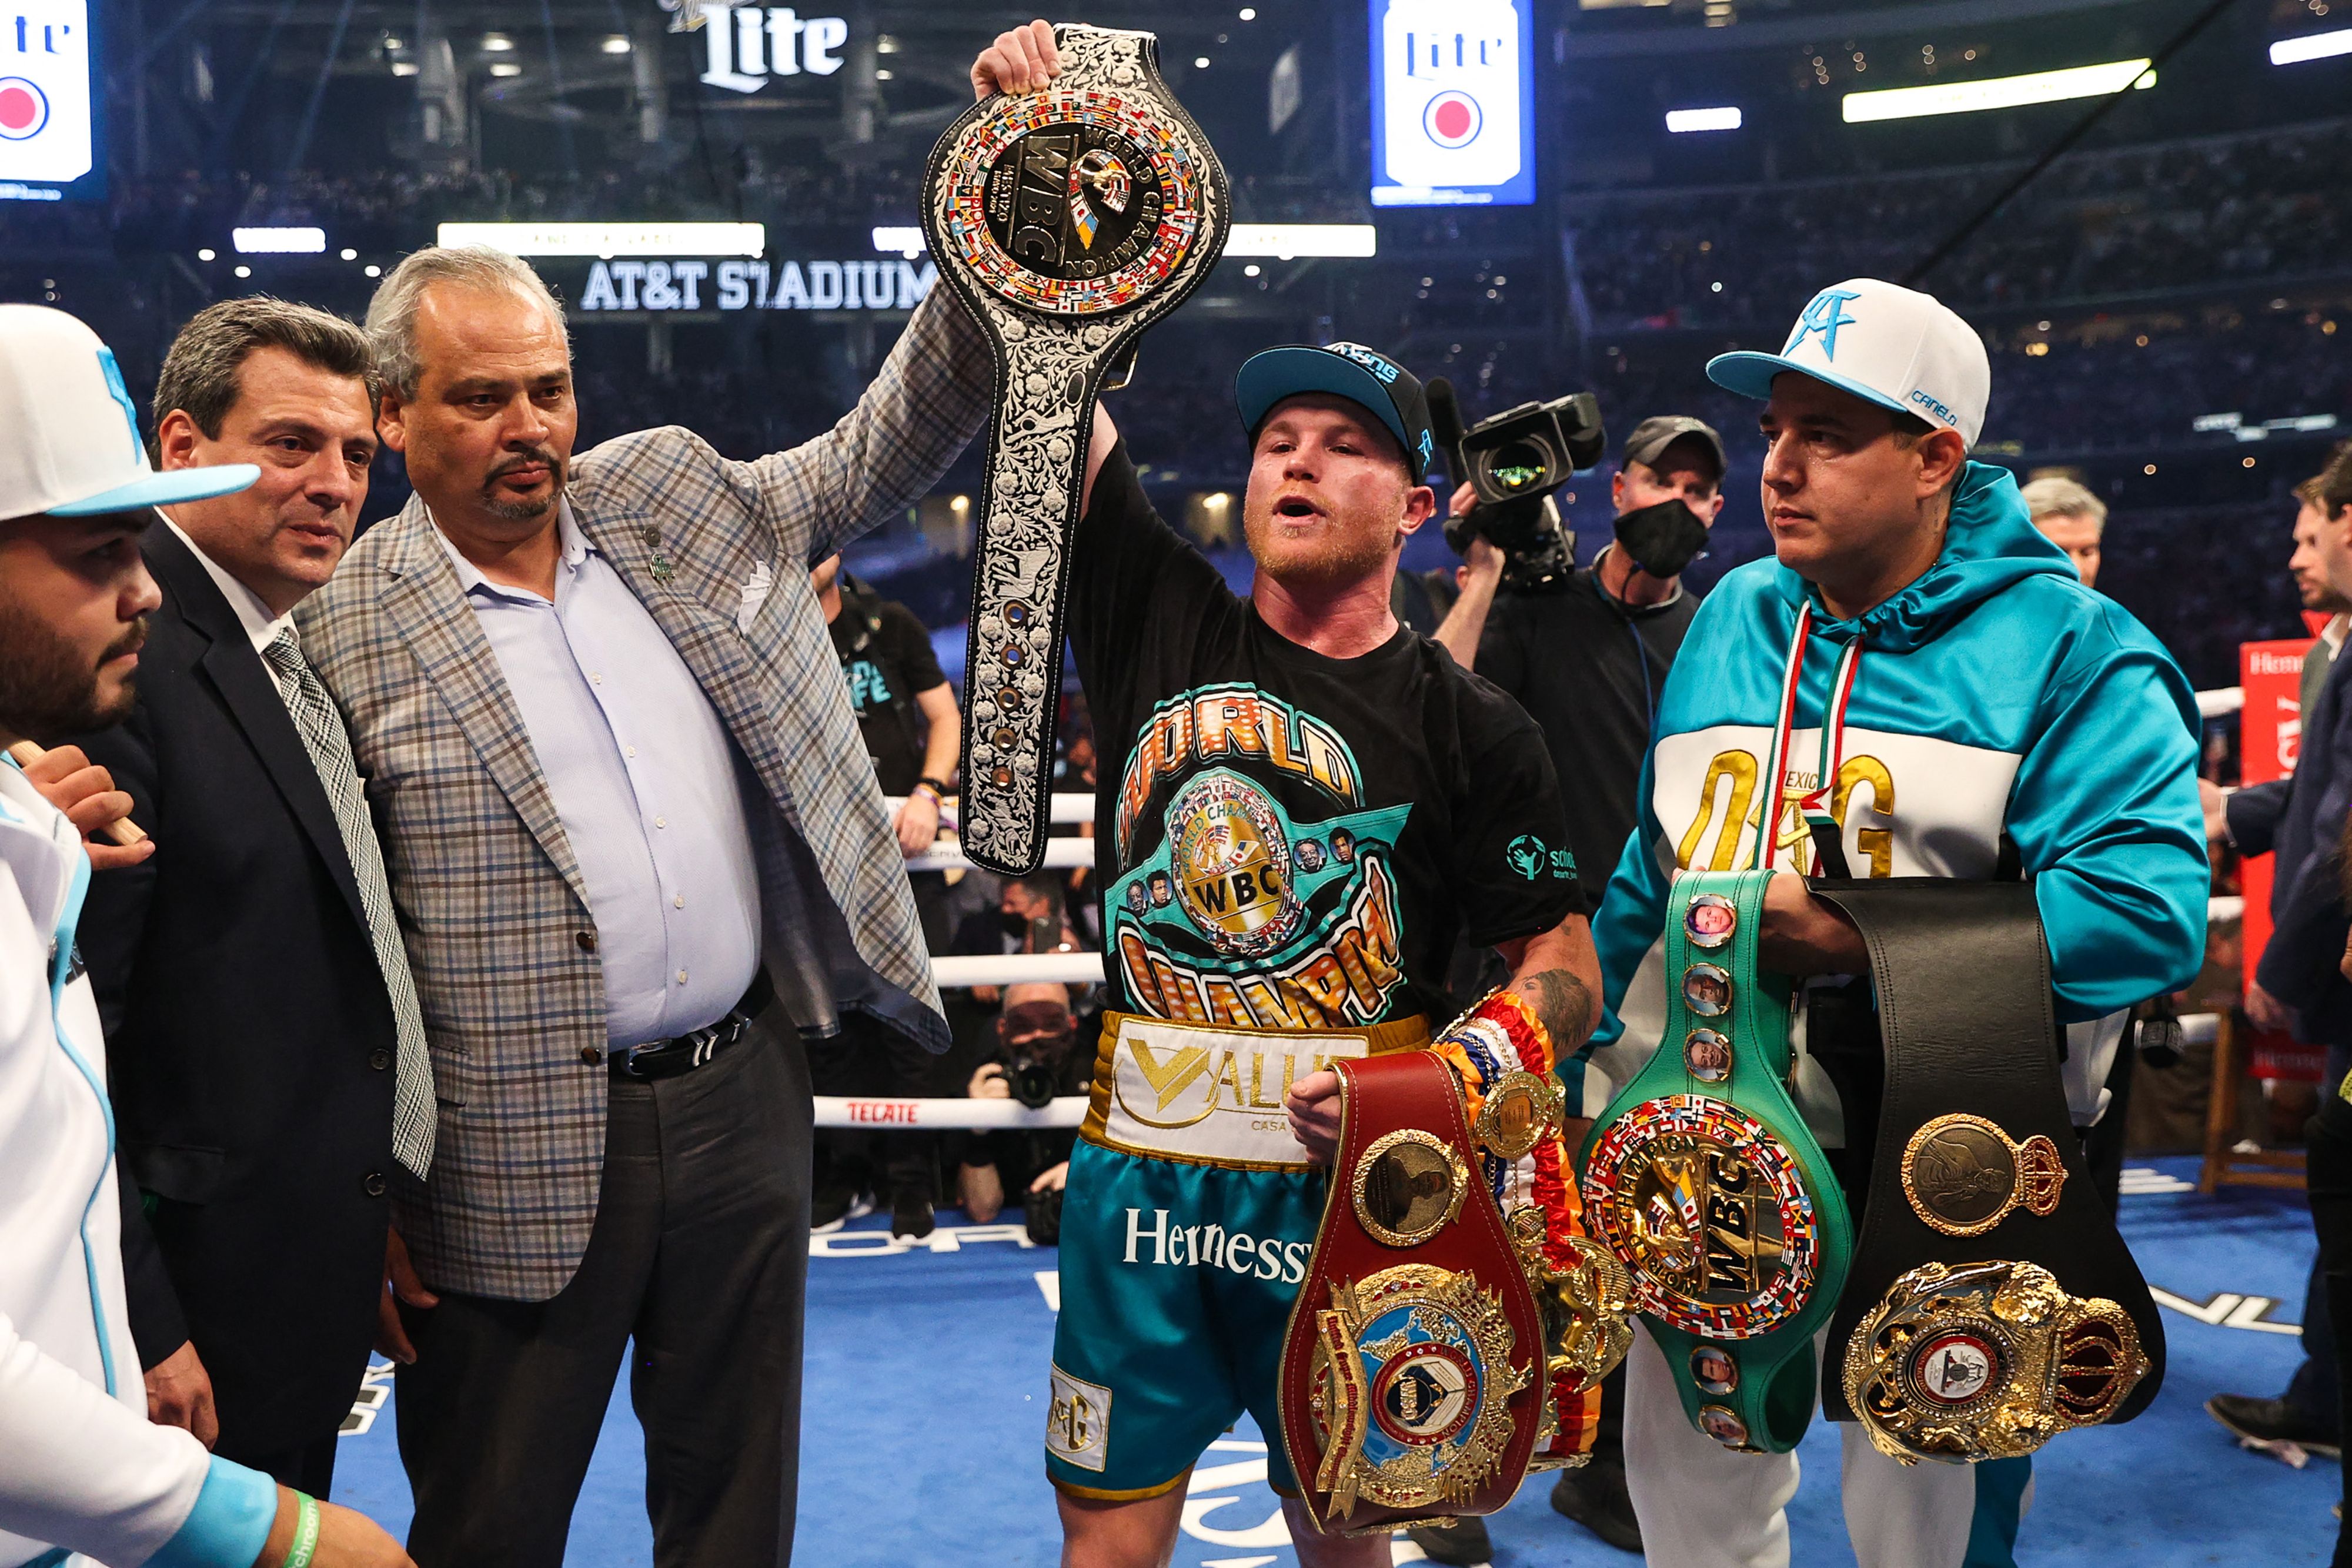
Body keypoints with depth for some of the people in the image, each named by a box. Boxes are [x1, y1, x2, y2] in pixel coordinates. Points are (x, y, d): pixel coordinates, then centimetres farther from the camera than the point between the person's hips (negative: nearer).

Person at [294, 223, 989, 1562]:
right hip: (521, 1163, -4)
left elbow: (877, 455, 13)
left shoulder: (673, 498, 6)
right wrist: (370, 1189, -7)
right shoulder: (345, 628, -9)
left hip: (745, 1098, 4)